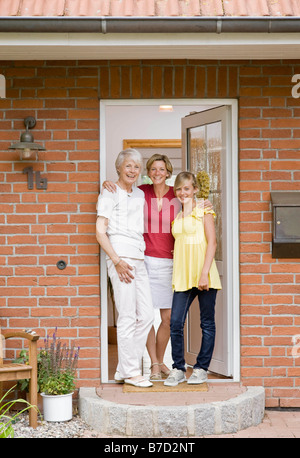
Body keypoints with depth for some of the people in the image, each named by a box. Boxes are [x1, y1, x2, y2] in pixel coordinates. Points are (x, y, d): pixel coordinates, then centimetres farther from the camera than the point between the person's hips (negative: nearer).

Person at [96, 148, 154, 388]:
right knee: (127, 316, -7)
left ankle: (125, 369, 12)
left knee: (146, 315, 4)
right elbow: (100, 232, -7)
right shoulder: (110, 194, -1)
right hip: (120, 257, -8)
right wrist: (117, 261, -15)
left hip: (139, 258, 8)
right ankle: (130, 372, 1)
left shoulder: (140, 194, 19)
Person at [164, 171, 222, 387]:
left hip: (203, 274, -4)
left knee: (207, 322, 3)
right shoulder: (176, 216, 16)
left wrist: (204, 273, -14)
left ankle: (202, 368, 13)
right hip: (182, 275, 4)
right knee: (176, 322, -4)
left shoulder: (204, 211, 1)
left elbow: (212, 242, -7)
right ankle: (178, 369, 7)